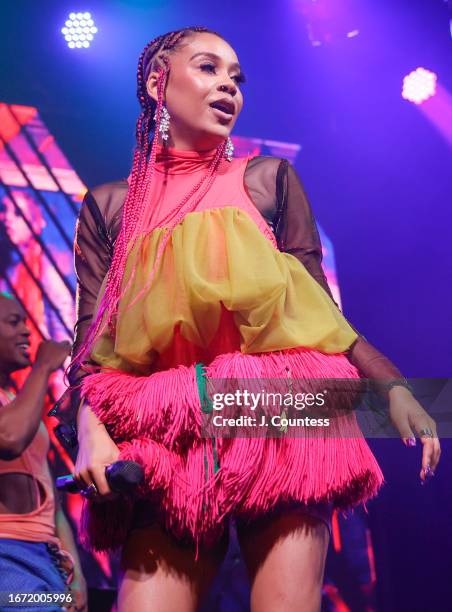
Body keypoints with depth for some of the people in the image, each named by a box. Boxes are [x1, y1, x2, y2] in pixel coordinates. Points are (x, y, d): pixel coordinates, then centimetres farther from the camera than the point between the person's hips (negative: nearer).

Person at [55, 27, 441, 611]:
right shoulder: (110, 206, 15)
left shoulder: (267, 178, 14)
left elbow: (321, 312, 9)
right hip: (169, 435, 1)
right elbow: (90, 340, 8)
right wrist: (90, 429, -10)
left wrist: (394, 387, -6)